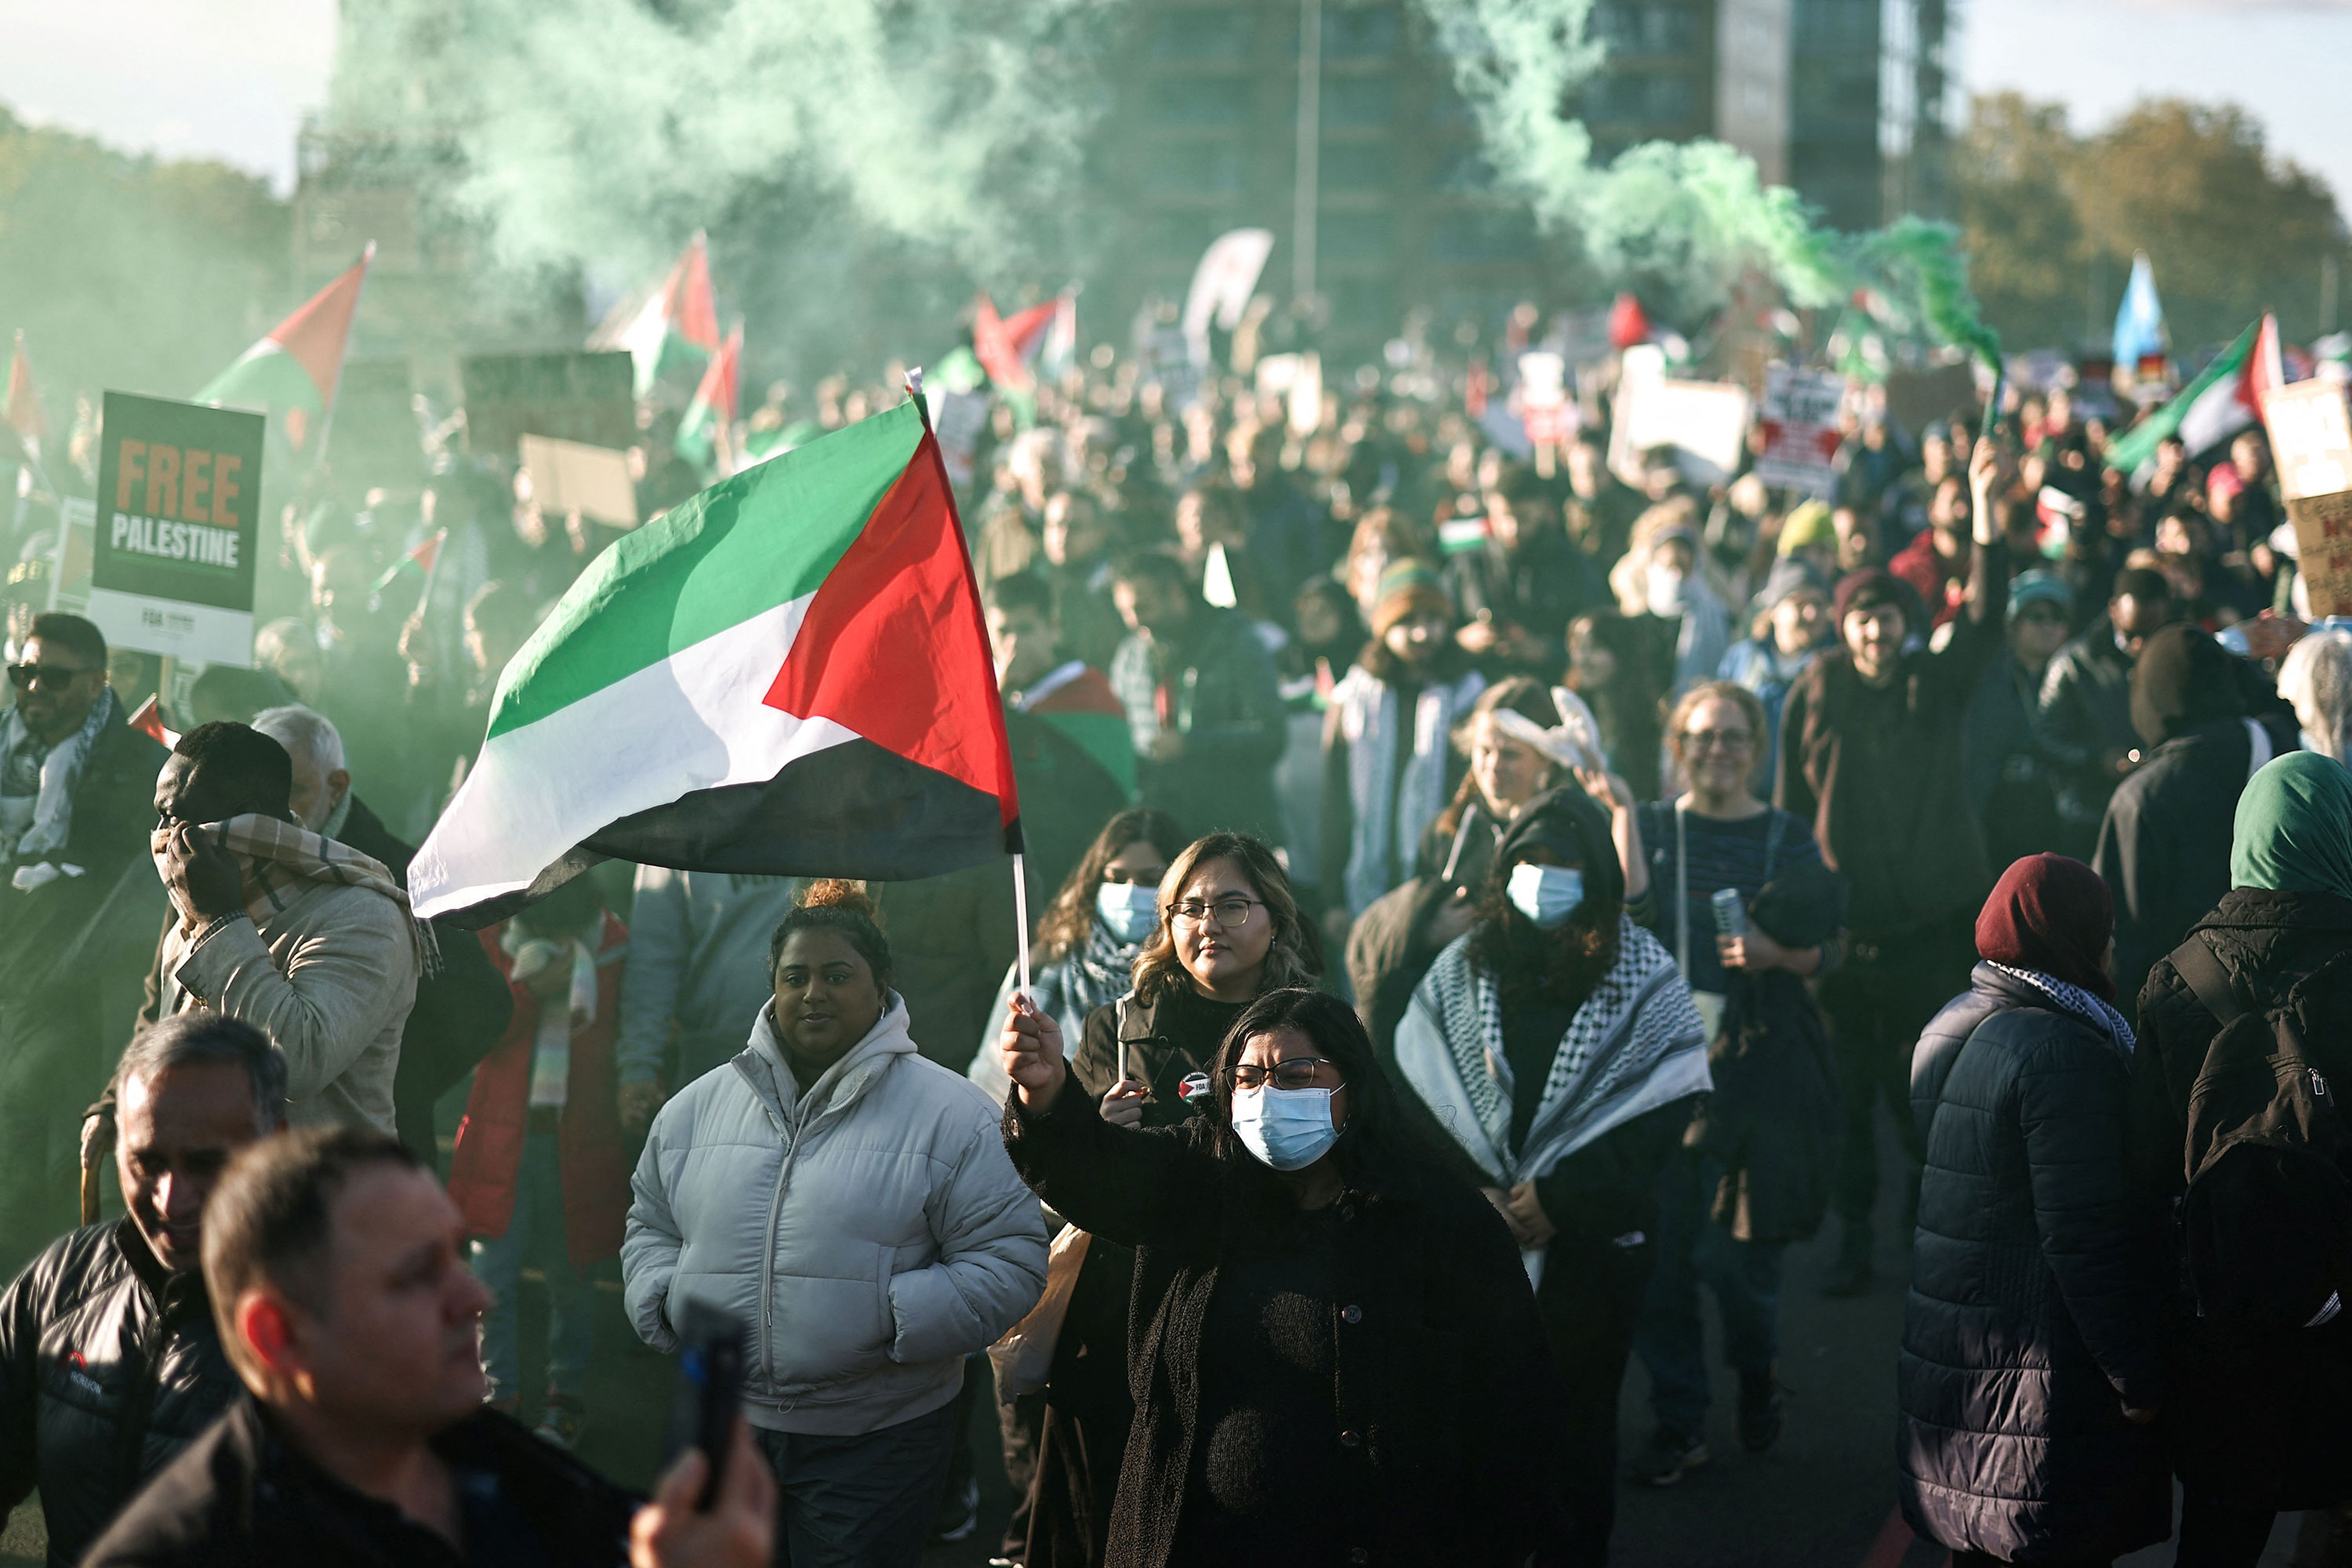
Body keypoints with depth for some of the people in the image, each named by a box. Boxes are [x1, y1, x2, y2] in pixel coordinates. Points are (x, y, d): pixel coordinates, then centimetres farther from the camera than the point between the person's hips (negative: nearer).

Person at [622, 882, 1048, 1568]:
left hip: (875, 1442, -4)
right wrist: (664, 1300, -2)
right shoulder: (697, 1107, 9)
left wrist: (896, 1319, -18)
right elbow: (650, 1227, 19)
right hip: (722, 1425, 4)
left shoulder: (949, 1114, -5)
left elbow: (1010, 1260, -7)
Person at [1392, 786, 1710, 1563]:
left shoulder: (1646, 979, -1)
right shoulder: (1463, 968, 6)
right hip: (1476, 1235, 2)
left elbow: (1659, 1113, -7)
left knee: (1581, 1412, 7)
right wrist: (1473, 1192, -10)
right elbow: (1419, 1089, 2)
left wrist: (1562, 1197, -13)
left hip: (1591, 1241, -1)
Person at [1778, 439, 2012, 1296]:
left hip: (1934, 919, 0)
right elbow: (1789, 808, 5)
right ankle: (1853, 1237, 12)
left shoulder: (1939, 682, 5)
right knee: (1849, 1089, 3)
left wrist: (1983, 505, -21)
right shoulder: (1814, 697, 4)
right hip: (1844, 925, 0)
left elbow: (1987, 610, -9)